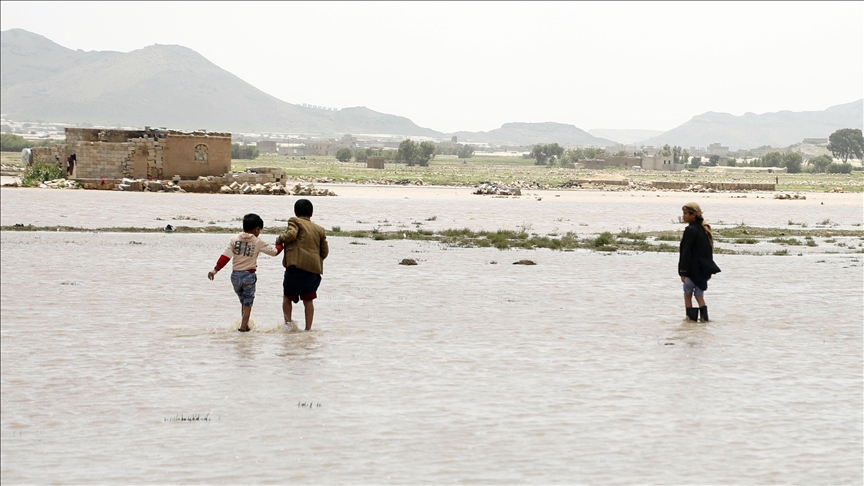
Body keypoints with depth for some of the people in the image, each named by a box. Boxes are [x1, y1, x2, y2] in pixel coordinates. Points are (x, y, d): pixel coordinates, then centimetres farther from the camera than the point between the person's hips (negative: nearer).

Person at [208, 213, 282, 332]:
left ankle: (245, 325, 23)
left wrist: (216, 269, -6)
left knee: (243, 301, 19)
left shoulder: (235, 239, 0)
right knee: (247, 302, 9)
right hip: (249, 275, -3)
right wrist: (281, 245, 25)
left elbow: (225, 256, -6)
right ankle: (243, 326, 4)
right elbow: (273, 252, 5)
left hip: (236, 275, 3)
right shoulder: (258, 242, -4)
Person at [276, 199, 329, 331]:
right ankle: (308, 328, 5)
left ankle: (288, 321, -4)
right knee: (308, 300, 8)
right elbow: (325, 252, 16)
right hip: (314, 268, 4)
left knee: (287, 296, 11)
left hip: (296, 266, -4)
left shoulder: (295, 221, 4)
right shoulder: (319, 229, 18)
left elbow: (291, 234, -15)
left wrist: (280, 239, 3)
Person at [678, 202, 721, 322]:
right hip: (704, 268, 8)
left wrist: (683, 271, -16)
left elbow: (686, 252, -17)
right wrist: (709, 270, 21)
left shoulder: (691, 230, -15)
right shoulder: (705, 229, 10)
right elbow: (710, 250, 16)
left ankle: (691, 316, 6)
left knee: (687, 292, 7)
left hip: (693, 268, -8)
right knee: (699, 294, 11)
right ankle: (704, 316, 0)